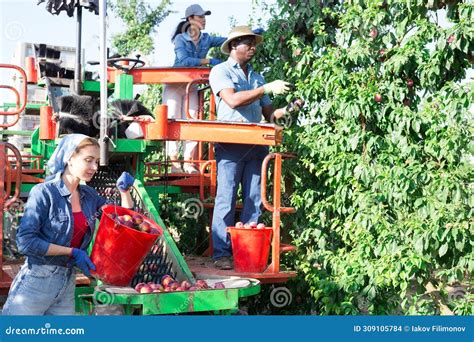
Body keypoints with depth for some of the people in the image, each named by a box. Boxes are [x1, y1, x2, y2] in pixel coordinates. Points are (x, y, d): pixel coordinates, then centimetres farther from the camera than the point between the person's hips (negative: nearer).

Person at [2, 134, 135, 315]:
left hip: (67, 283, 6)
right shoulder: (44, 193, -11)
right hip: (36, 283, -6)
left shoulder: (89, 195, 7)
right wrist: (72, 252, -16)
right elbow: (25, 242, -17)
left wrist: (124, 190, -1)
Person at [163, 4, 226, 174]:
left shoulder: (206, 40, 4)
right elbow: (184, 60, -25)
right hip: (174, 84, -4)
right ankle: (174, 163, -7)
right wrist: (209, 61, -28)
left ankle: (188, 163, 0)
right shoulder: (180, 39, -10)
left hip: (191, 86, 4)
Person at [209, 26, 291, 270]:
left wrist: (287, 110, 0)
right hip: (230, 145, -6)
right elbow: (233, 100, -13)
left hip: (256, 146, 6)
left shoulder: (257, 77, 23)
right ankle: (221, 253, -2)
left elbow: (268, 114, 20)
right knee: (226, 199, -6)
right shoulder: (221, 71, 5)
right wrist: (267, 89, -13)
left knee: (255, 201, 3)